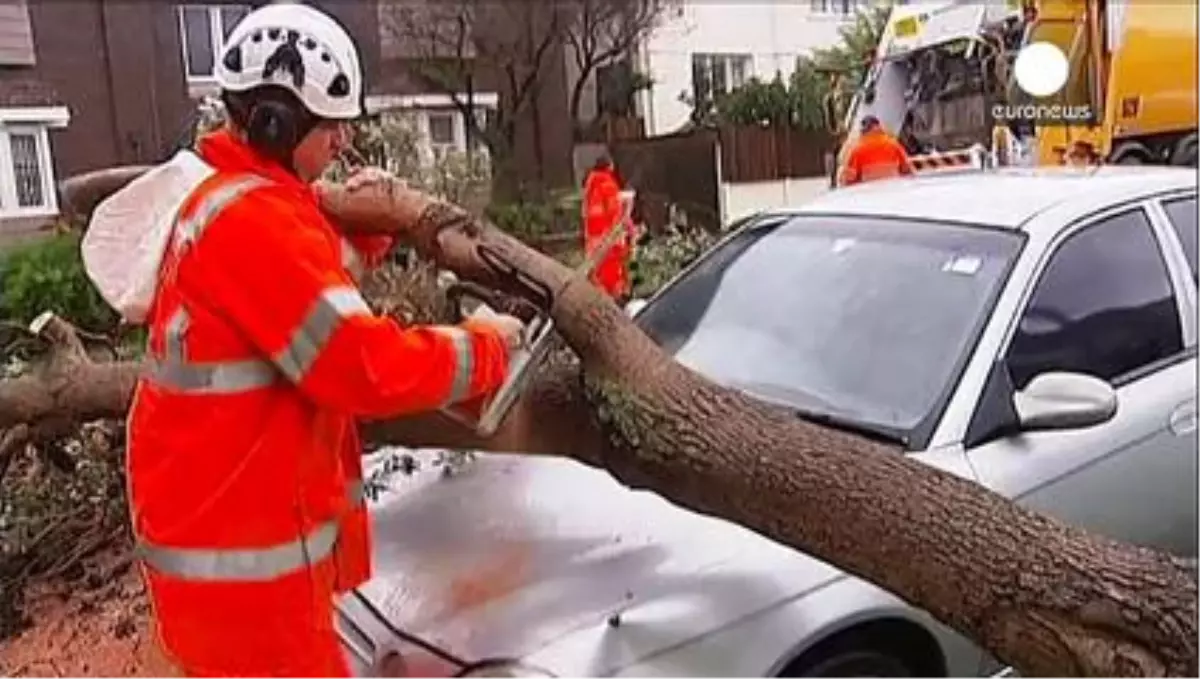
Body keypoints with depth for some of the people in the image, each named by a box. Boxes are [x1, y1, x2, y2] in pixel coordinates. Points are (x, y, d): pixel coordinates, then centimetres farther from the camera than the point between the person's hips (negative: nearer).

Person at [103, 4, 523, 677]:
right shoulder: (252, 219, -23)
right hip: (240, 549, -10)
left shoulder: (243, 200, 9)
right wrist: (486, 347, -14)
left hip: (227, 520, 10)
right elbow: (368, 368, -27)